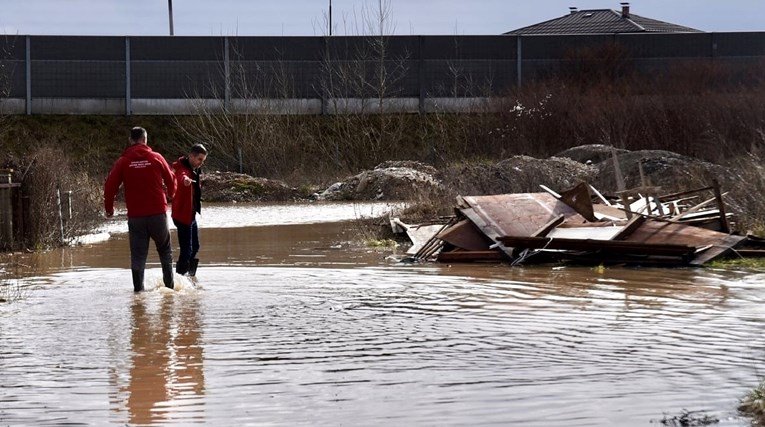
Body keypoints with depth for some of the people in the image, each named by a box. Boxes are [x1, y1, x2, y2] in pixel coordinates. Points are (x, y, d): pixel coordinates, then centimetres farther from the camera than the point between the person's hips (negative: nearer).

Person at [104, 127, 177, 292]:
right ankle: (169, 283, 11)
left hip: (135, 215, 0)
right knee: (165, 249, 16)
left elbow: (110, 185, -4)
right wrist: (170, 194, 32)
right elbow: (171, 180, 10)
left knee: (138, 253, 6)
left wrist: (108, 208, 10)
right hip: (158, 213, 0)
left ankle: (138, 288, 3)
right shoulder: (156, 158, 0)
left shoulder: (123, 161, -1)